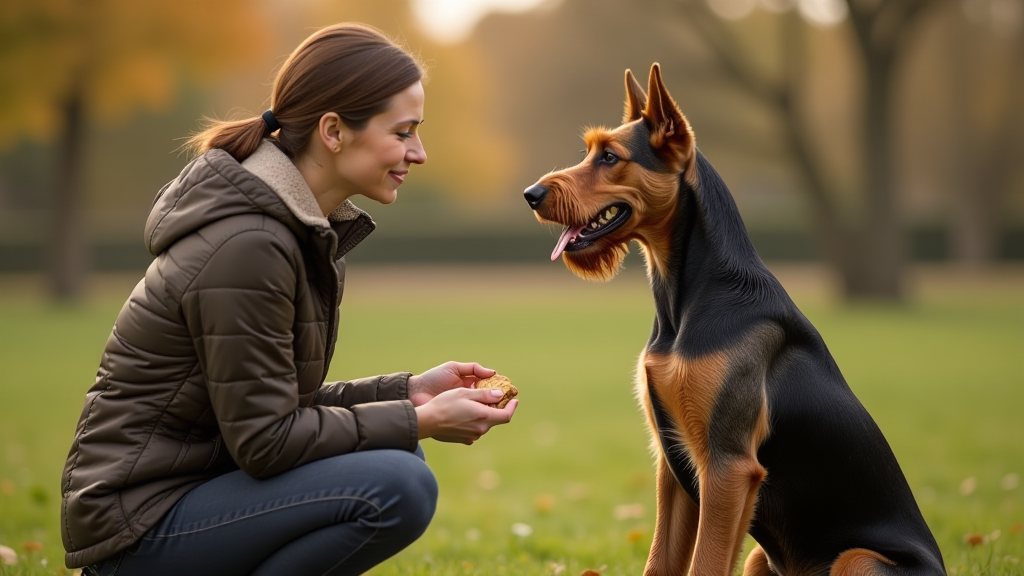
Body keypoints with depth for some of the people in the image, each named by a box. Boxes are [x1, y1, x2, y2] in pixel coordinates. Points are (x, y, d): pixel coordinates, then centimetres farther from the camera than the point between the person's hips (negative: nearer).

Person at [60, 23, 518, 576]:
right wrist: (422, 421, -15)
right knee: (397, 488, -21)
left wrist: (408, 393, 3)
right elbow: (264, 440, -20)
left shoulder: (303, 228, 9)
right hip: (140, 526, -10)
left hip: (199, 479, 10)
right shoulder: (245, 246, -22)